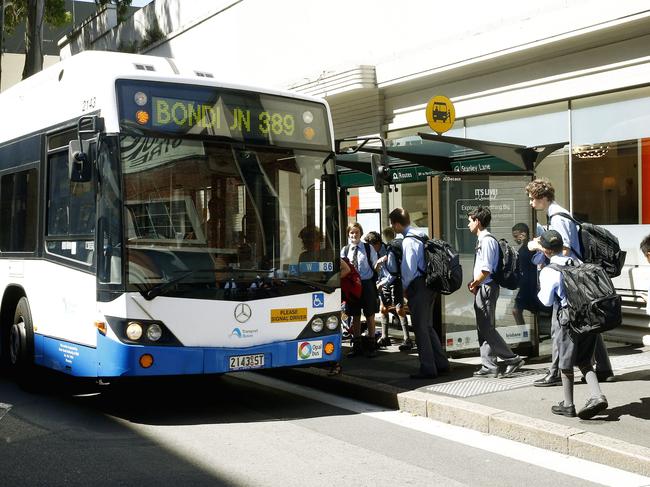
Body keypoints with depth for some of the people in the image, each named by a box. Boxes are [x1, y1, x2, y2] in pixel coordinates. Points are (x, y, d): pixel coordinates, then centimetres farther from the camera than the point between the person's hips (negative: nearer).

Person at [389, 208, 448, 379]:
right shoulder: (422, 236, 11)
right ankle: (441, 363, 21)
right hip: (429, 284, 9)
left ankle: (428, 368, 3)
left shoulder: (408, 241, -18)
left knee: (420, 328, -1)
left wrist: (404, 287, -2)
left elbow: (409, 269, -18)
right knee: (427, 326, 18)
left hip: (418, 287, -9)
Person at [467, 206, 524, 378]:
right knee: (483, 329, 10)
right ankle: (489, 367, 13)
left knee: (487, 329, -7)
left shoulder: (487, 240, -14)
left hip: (487, 288, -10)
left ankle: (512, 359, -1)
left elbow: (486, 270, -20)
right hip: (482, 289, 10)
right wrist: (474, 283, 9)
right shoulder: (482, 240, 15)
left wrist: (474, 284, -9)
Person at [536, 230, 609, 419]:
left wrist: (540, 293, 10)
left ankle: (568, 405, 20)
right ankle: (597, 396, -2)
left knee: (566, 363, 10)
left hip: (567, 320, -5)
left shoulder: (547, 272, -12)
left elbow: (547, 301, -10)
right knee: (584, 361, 16)